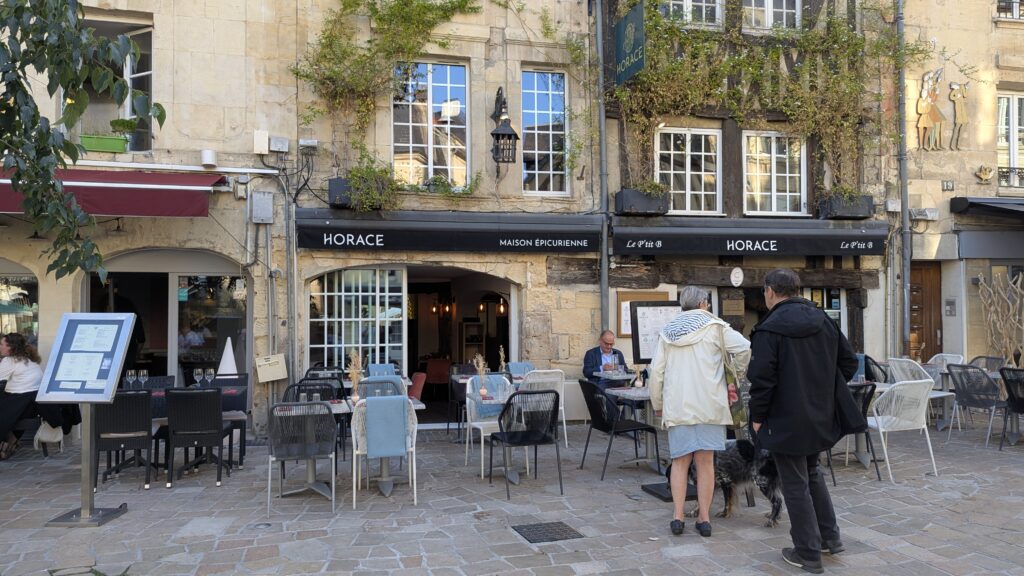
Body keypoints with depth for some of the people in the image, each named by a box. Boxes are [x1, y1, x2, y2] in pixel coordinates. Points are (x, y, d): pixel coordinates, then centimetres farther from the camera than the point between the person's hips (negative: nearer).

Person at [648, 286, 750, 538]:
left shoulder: (667, 332, 11)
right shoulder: (714, 326, 1)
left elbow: (656, 372, 9)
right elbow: (745, 349, -12)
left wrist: (657, 404, 19)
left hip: (677, 405, 2)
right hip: (708, 404, -2)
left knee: (680, 461, 9)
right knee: (705, 461, 4)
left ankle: (677, 517, 5)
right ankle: (704, 518, 8)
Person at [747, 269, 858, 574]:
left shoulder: (769, 329, -17)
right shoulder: (823, 321, 5)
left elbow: (762, 378, -20)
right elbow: (849, 362, 10)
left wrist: (757, 416, -8)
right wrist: (827, 392, 17)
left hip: (786, 420, -7)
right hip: (820, 418, 7)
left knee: (795, 485, 4)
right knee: (812, 474, 25)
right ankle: (829, 536, 30)